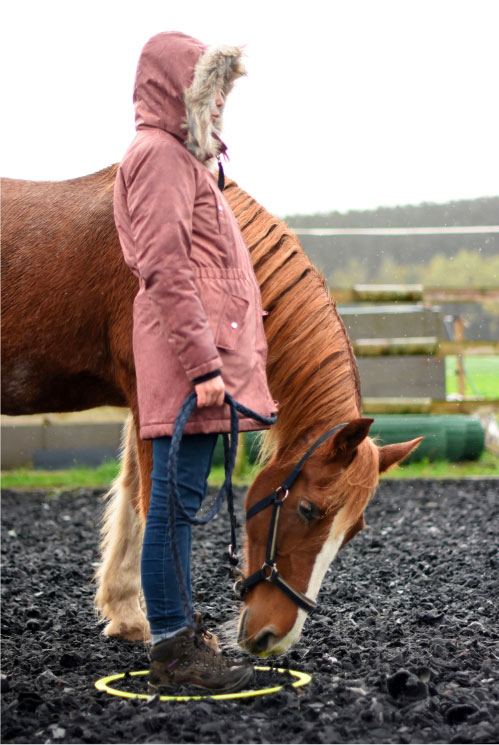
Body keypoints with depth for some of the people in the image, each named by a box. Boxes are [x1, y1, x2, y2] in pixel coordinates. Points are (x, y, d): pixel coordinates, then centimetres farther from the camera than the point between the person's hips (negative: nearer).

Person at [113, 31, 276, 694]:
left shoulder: (184, 156, 24)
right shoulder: (159, 154, -8)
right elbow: (165, 270, -17)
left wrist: (230, 357, 22)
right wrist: (202, 363, -22)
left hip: (210, 354, 10)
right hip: (189, 356, -10)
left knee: (182, 499, 13)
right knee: (178, 498, -7)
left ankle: (179, 635, 20)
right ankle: (172, 649, -2)